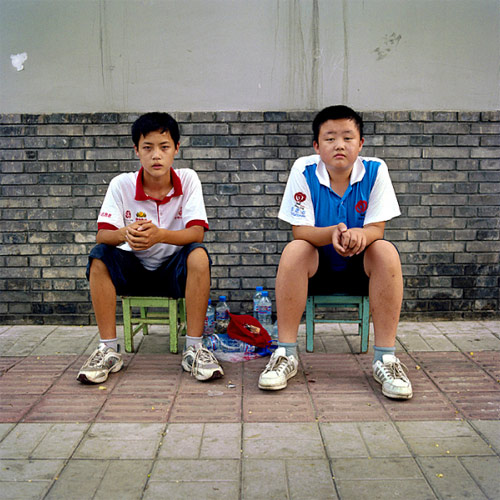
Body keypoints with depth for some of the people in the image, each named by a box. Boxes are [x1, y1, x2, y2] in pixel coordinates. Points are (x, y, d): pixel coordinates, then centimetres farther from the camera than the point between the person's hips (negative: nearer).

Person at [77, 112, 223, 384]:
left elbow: (196, 233, -20)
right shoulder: (121, 184, -9)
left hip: (174, 270, -1)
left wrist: (160, 235, -41)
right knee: (99, 257, -25)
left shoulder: (188, 180, -10)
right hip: (133, 269, 1)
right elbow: (102, 235, -16)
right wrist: (125, 233, -40)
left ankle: (194, 348, -23)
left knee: (198, 255, -31)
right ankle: (109, 349, -18)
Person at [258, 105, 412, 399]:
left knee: (386, 251, -29)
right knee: (294, 250, -30)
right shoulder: (304, 170, -11)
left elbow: (377, 229, -14)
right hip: (316, 267, 0)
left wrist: (360, 235, -40)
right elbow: (300, 231, -15)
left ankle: (385, 357, -24)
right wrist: (333, 232, -38)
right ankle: (286, 353, -22)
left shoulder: (375, 171, -10)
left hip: (361, 266, 1)